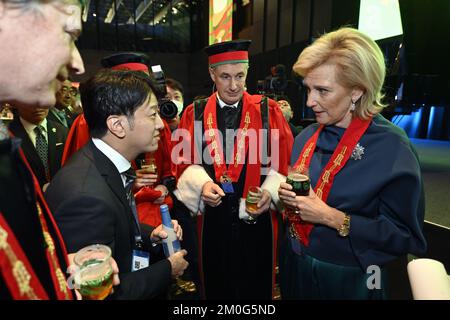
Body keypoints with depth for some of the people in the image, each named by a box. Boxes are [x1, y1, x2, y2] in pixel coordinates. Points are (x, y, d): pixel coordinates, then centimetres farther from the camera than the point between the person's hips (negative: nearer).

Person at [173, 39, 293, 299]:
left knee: (256, 285, 17)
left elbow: (283, 161, -3)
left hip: (257, 215, -1)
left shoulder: (268, 111, -2)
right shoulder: (195, 114, 1)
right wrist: (203, 183, -17)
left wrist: (270, 191, -19)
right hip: (213, 216, 1)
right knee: (217, 285, 19)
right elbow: (186, 161, 2)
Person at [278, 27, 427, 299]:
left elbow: (406, 236, -18)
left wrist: (332, 218, -25)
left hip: (348, 281, -5)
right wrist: (289, 195, -11)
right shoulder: (307, 137, -2)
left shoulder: (392, 147, -20)